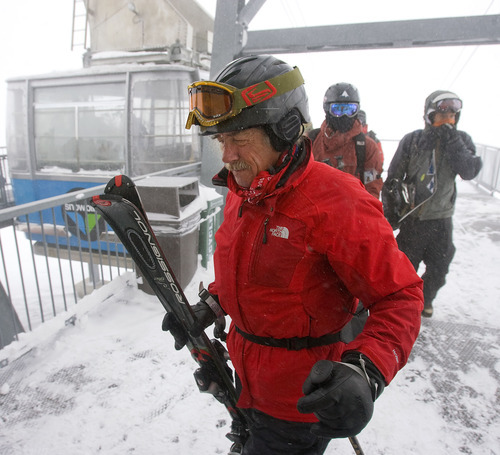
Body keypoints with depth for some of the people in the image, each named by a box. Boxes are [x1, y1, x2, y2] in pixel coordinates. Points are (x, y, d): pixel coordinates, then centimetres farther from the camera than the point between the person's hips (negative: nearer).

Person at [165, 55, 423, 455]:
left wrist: (365, 372, -37)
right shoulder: (241, 192, -3)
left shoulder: (337, 203, -28)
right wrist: (210, 307, 2)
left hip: (302, 401, -7)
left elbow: (399, 296, -24)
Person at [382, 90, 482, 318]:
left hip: (441, 218, 3)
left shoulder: (462, 140, 2)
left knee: (439, 267, 14)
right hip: (412, 217, -3)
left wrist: (452, 142, -21)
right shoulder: (412, 140, -7)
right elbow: (393, 178, -4)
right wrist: (391, 208, -7)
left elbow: (470, 171, -14)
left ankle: (425, 299, 40)